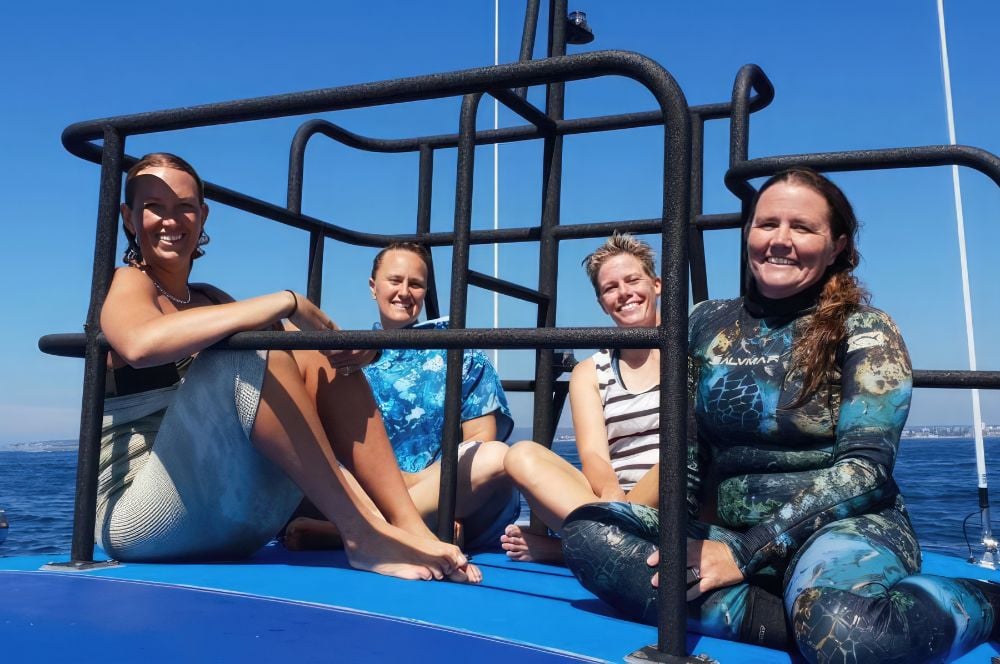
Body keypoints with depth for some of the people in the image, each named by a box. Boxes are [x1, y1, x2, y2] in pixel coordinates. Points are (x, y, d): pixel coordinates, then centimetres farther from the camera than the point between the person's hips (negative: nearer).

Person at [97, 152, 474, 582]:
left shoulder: (210, 301, 19)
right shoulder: (129, 284, -2)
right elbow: (142, 343, -28)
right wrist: (286, 303, -25)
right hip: (141, 517, -6)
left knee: (319, 357, -6)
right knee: (245, 356, -27)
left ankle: (410, 528, -16)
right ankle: (363, 534, -25)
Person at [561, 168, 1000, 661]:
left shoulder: (865, 332, -2)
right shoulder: (707, 322, 9)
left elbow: (865, 467, -11)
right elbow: (684, 447, 11)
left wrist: (746, 552, -19)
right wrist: (690, 538, -8)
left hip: (844, 527, -4)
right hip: (726, 530, 4)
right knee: (588, 533, -23)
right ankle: (807, 625, -22)